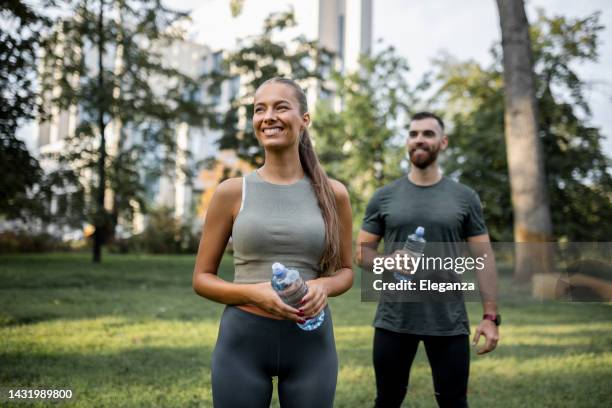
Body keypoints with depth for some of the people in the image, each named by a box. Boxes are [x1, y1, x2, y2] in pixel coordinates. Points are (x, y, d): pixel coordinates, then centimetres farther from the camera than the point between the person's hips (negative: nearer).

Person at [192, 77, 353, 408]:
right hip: (242, 341, -1)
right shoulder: (232, 192, -2)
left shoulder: (333, 194, 1)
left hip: (311, 342, 1)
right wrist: (254, 292, -15)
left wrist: (323, 286, -11)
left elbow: (345, 271, 12)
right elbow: (202, 278, 3)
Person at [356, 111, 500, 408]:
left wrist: (490, 316, -4)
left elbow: (483, 258, 3)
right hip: (393, 320, 1)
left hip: (449, 323, 0)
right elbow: (362, 252, 8)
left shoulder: (465, 198, 3)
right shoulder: (384, 197, 4)